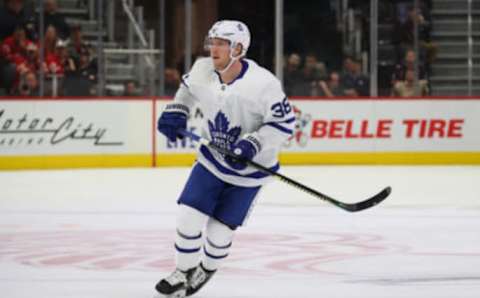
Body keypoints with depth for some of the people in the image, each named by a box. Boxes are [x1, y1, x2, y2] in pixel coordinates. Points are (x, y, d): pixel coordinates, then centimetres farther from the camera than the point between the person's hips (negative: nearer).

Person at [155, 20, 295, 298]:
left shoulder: (263, 84, -28)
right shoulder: (202, 70, -12)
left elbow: (284, 123, -21)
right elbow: (189, 87, 13)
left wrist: (253, 144, -30)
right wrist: (176, 111, 0)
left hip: (249, 166, -4)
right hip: (213, 158, 4)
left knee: (219, 230, 1)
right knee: (189, 217, -4)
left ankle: (205, 271, 32)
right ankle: (184, 271, 21)